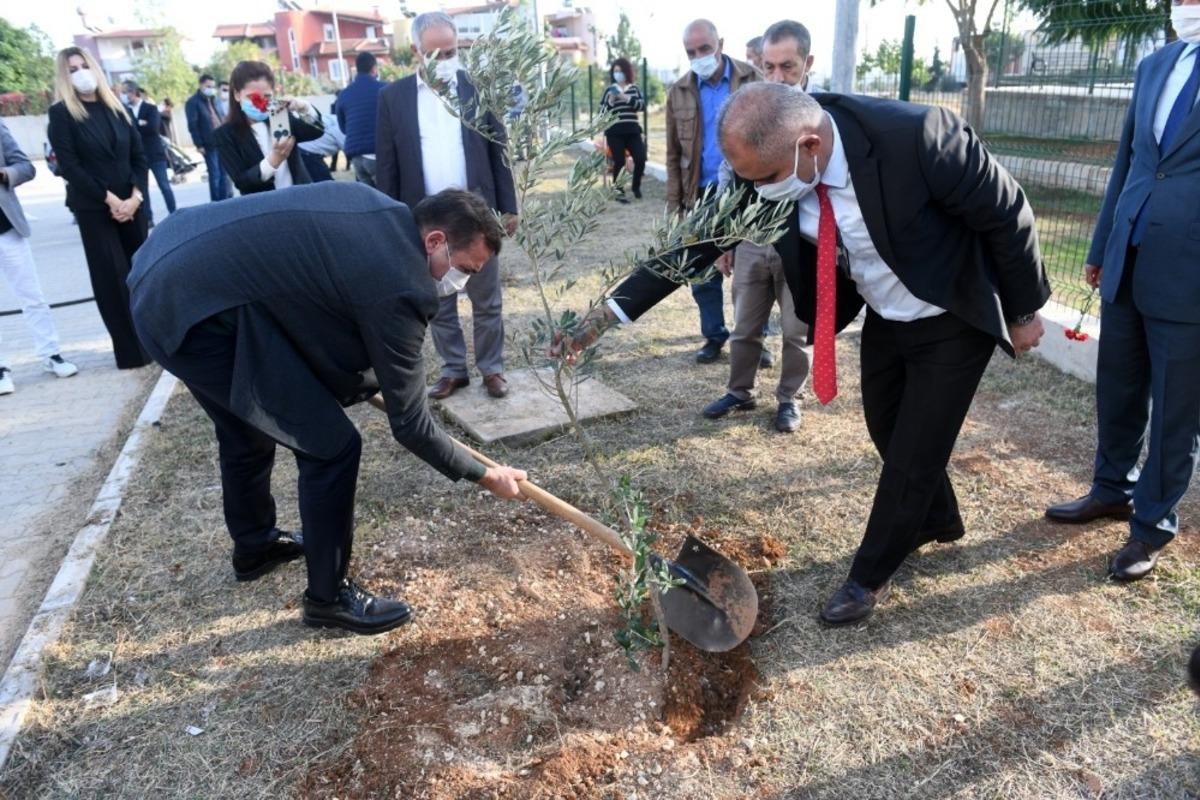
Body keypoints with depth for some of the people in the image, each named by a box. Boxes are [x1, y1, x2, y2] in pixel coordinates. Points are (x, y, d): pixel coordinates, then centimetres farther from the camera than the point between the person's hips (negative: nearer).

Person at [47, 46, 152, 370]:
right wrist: (110, 200, -14)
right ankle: (132, 350, 2)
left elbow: (139, 155, 6)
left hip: (131, 204, 4)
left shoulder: (116, 108, 11)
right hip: (93, 209, -4)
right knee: (113, 278, -3)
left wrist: (136, 196, -9)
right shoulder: (61, 113, -1)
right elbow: (69, 166, -8)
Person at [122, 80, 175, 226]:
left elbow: (153, 127, -15)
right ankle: (148, 218, 9)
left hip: (155, 153, -3)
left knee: (164, 186, 0)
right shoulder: (125, 110, 6)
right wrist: (140, 124, -13)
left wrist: (133, 126, -11)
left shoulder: (151, 108, -1)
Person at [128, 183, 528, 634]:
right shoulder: (398, 286, -17)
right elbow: (408, 422, -11)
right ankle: (328, 596, 14)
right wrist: (484, 475, 2)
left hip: (164, 275, 10)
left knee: (247, 429, 28)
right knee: (332, 446, -4)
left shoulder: (376, 208, 8)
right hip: (198, 310, -10)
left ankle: (254, 546, 51)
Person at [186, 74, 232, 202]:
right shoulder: (193, 102, -6)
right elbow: (192, 125, -10)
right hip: (209, 144, -7)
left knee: (225, 173, 8)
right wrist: (199, 144, -14)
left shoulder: (212, 100, 17)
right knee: (215, 174, -3)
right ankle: (216, 202, 4)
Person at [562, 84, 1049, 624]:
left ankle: (870, 575, 25)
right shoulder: (771, 161, -20)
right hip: (883, 317, 6)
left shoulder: (916, 136, -36)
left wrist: (1023, 311, -8)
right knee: (886, 430, 22)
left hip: (952, 321, -5)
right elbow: (701, 236, -15)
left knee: (913, 454, 2)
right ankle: (936, 521, 51)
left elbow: (1007, 213, -21)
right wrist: (612, 311, -20)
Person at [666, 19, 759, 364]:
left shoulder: (753, 80, -2)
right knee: (702, 273, 9)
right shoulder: (679, 92, 3)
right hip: (702, 197, 2)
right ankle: (714, 336, 25)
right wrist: (674, 206, 2)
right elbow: (674, 156, 6)